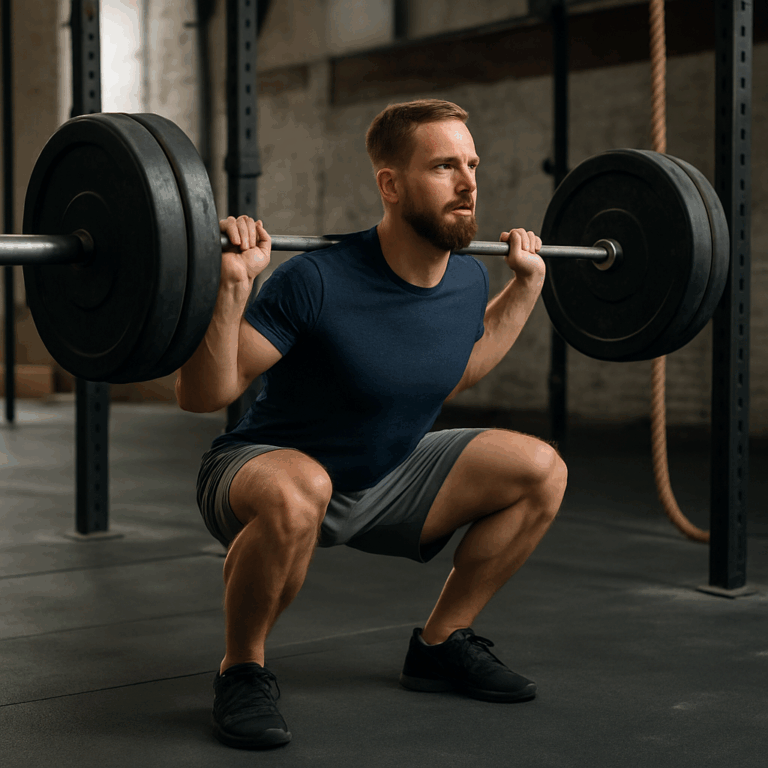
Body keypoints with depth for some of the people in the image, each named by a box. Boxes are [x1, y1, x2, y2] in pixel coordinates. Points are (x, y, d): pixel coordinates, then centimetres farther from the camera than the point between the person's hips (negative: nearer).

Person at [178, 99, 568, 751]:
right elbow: (201, 396, -25)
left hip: (385, 477, 7)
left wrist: (527, 285, 10)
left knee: (541, 471, -5)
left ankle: (440, 644, 11)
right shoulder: (319, 282, -28)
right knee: (296, 495, -42)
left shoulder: (468, 280, -7)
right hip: (273, 472, -6)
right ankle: (242, 672, -13)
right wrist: (231, 289, -39)